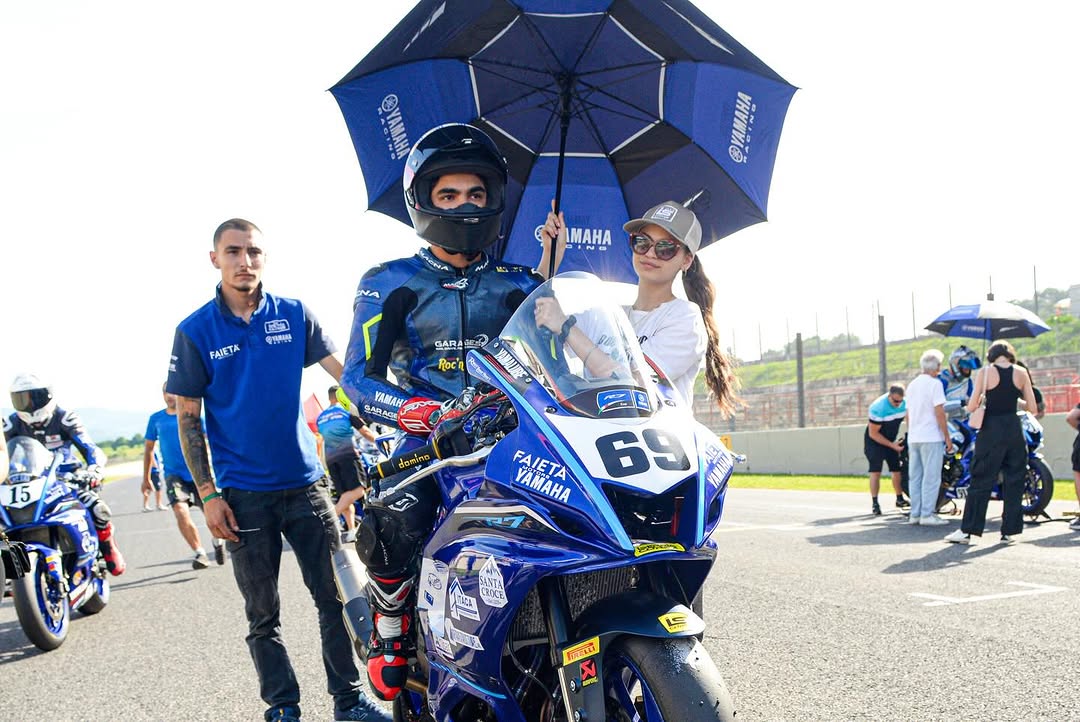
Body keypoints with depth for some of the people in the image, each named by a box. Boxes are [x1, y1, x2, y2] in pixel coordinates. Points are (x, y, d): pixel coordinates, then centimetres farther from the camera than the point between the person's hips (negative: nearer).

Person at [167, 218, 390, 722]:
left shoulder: (293, 315, 3)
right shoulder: (195, 332, -1)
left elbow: (342, 372, 3)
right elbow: (187, 418, 0)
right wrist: (208, 494, -6)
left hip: (305, 482, 2)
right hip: (243, 495, -1)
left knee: (334, 598, 4)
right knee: (263, 615, 7)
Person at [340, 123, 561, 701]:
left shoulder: (518, 285, 15)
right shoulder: (389, 284, 7)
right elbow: (358, 376, -5)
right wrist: (421, 413, -24)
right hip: (427, 437, -2)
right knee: (393, 520, -31)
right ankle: (390, 633, -4)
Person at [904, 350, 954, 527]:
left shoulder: (912, 385, 14)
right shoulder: (935, 384, -9)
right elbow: (939, 413, -13)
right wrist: (947, 437, -9)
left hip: (914, 438, 7)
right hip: (931, 438, -7)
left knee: (915, 477, 9)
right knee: (931, 477, -5)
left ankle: (915, 514, 11)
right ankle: (927, 514, -6)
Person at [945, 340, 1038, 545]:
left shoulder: (985, 373, -4)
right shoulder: (1021, 373, 2)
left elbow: (971, 407, -8)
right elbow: (1032, 407, 2)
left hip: (991, 430, -2)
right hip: (1014, 430, 2)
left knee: (981, 480, 2)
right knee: (1014, 481, 9)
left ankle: (967, 530, 1)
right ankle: (1009, 531, 10)